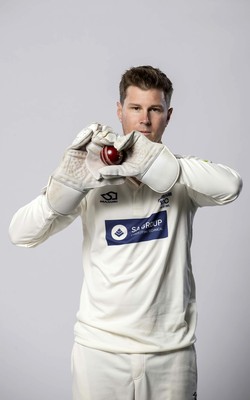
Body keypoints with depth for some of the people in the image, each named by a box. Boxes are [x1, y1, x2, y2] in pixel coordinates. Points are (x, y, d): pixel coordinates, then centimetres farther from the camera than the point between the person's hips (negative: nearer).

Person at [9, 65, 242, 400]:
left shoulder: (182, 175, 1)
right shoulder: (93, 176, 0)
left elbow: (230, 186, -21)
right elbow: (21, 234, -7)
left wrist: (151, 161, -30)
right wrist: (70, 180, -22)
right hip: (99, 345, 0)